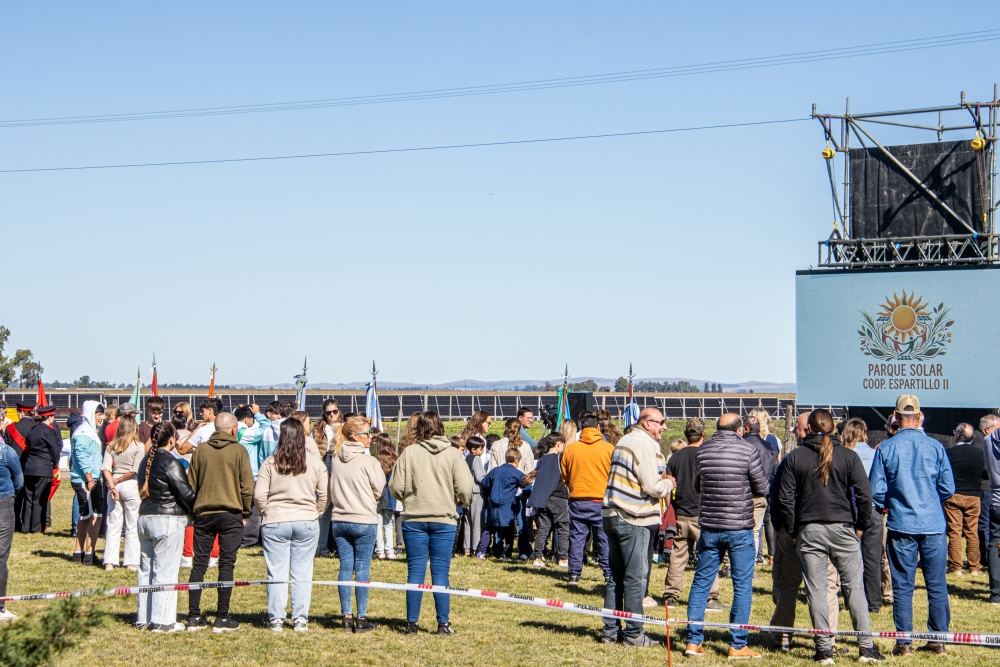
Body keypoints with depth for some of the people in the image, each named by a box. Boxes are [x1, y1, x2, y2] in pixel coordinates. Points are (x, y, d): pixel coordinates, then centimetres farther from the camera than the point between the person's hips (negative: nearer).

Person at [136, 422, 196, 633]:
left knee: (146, 570, 12)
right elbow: (185, 493, -14)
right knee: (165, 572, -3)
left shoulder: (146, 461, 10)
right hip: (168, 520, -8)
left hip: (145, 517, 8)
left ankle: (143, 618, 18)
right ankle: (162, 621, -1)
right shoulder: (171, 463, -14)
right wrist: (197, 511, 1)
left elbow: (142, 488, 13)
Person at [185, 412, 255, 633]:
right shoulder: (238, 451, -3)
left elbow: (191, 484, 8)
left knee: (199, 564, 7)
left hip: (203, 513, 3)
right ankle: (222, 619, 1)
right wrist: (245, 513, 7)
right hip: (231, 514, -3)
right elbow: (247, 485, -4)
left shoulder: (200, 450, 5)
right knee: (226, 565, 1)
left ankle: (194, 617, 6)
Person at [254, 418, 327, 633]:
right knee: (302, 573, 6)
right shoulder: (315, 462, -1)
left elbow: (259, 496, -4)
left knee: (276, 573, 5)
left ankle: (276, 619, 8)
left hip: (274, 523, -1)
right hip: (306, 522, 1)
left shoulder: (270, 462, -5)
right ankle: (300, 619, 7)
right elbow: (324, 495, 3)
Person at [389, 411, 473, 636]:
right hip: (444, 519, 0)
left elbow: (395, 486, -3)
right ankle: (443, 623, 7)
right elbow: (465, 488, -9)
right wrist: (462, 502, 14)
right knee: (441, 572, 5)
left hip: (414, 519, 0)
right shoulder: (452, 454, -3)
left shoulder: (409, 452, -4)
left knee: (415, 571, 6)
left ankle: (412, 623, 8)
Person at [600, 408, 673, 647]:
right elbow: (653, 487, -17)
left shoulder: (624, 441, 17)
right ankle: (633, 634, 2)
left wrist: (662, 481, 12)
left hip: (613, 515, 9)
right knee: (635, 576, -2)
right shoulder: (645, 444, -13)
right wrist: (669, 483, 3)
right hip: (633, 519, -9)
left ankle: (610, 631, 17)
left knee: (616, 575, 13)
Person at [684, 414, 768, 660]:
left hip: (709, 527, 4)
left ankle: (693, 640, 12)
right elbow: (762, 488, -3)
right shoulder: (747, 450, -9)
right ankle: (738, 645, 5)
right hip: (740, 528, -4)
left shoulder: (702, 451, 3)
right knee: (742, 586, 4)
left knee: (701, 582, 11)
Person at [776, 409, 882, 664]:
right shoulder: (848, 456, 0)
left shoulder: (795, 457, 2)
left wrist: (792, 530, 8)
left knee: (816, 590, 5)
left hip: (808, 530, 0)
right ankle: (866, 646, 5)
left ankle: (824, 648, 5)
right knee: (854, 587, 6)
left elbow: (785, 499, -1)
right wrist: (861, 526, 8)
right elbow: (864, 494, -4)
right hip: (842, 528, 0)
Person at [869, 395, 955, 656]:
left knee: (902, 586, 4)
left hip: (901, 526, -1)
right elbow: (948, 488, 2)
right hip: (933, 525, 1)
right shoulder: (935, 447, -2)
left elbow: (876, 490, -5)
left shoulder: (885, 448, -5)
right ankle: (938, 640, 12)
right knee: (937, 585, 9)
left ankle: (904, 642, 5)